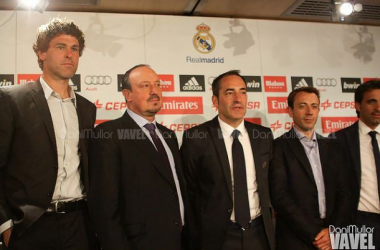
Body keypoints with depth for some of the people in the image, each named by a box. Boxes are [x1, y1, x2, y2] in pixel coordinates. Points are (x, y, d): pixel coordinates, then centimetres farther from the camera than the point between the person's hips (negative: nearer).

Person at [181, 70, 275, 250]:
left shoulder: (264, 136, 1)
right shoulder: (196, 138, -11)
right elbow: (190, 190, -3)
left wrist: (267, 215, 9)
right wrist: (199, 232, -2)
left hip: (260, 233, 4)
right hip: (217, 236, -3)